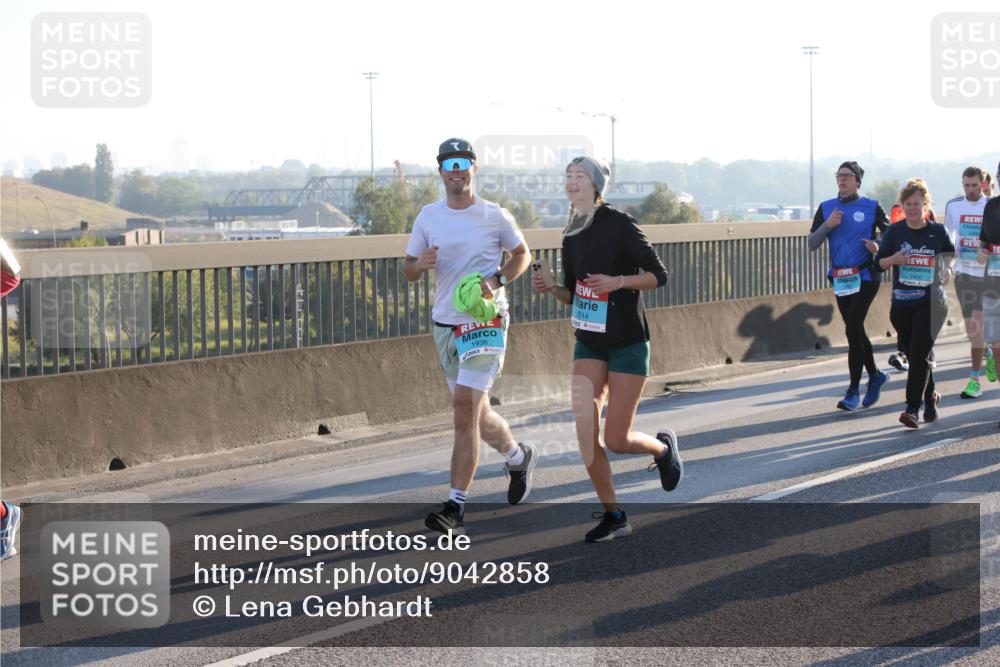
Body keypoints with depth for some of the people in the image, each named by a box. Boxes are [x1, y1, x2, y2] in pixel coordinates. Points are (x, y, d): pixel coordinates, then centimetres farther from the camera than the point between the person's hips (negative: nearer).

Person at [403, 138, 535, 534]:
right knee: (476, 414, 13)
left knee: (465, 409, -15)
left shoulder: (495, 216, -3)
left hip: (485, 322, -5)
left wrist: (498, 281, -9)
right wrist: (420, 264, -13)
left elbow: (522, 254, 10)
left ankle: (456, 507, -14)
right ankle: (519, 458, 43)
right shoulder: (428, 217, 7)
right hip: (444, 324, 5)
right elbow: (409, 271, 12)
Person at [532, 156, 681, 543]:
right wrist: (551, 288, -5)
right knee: (584, 430, -8)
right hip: (589, 342, 6)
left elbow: (658, 275, -9)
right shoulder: (571, 235, 7)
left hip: (627, 343, -6)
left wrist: (617, 281, -24)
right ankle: (613, 516, 5)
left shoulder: (619, 224, -12)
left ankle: (663, 447, 29)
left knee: (616, 439, -5)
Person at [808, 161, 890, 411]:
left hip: (865, 276, -5)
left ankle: (854, 392, -9)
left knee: (853, 330, -12)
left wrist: (879, 247, -13)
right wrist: (827, 225, -13)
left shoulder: (872, 207, -1)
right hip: (840, 278, 5)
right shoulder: (826, 208, 8)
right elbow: (812, 244, 3)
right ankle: (875, 376, 32)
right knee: (855, 331, 12)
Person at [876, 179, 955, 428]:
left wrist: (947, 270, -1)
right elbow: (879, 263, 4)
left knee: (919, 354, -13)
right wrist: (894, 259, -17)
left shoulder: (937, 231, 2)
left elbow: (949, 255, 19)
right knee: (914, 355, 11)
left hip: (930, 302, -2)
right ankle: (930, 397, 33)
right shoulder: (895, 232, 3)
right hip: (901, 303, 2)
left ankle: (913, 409, -14)